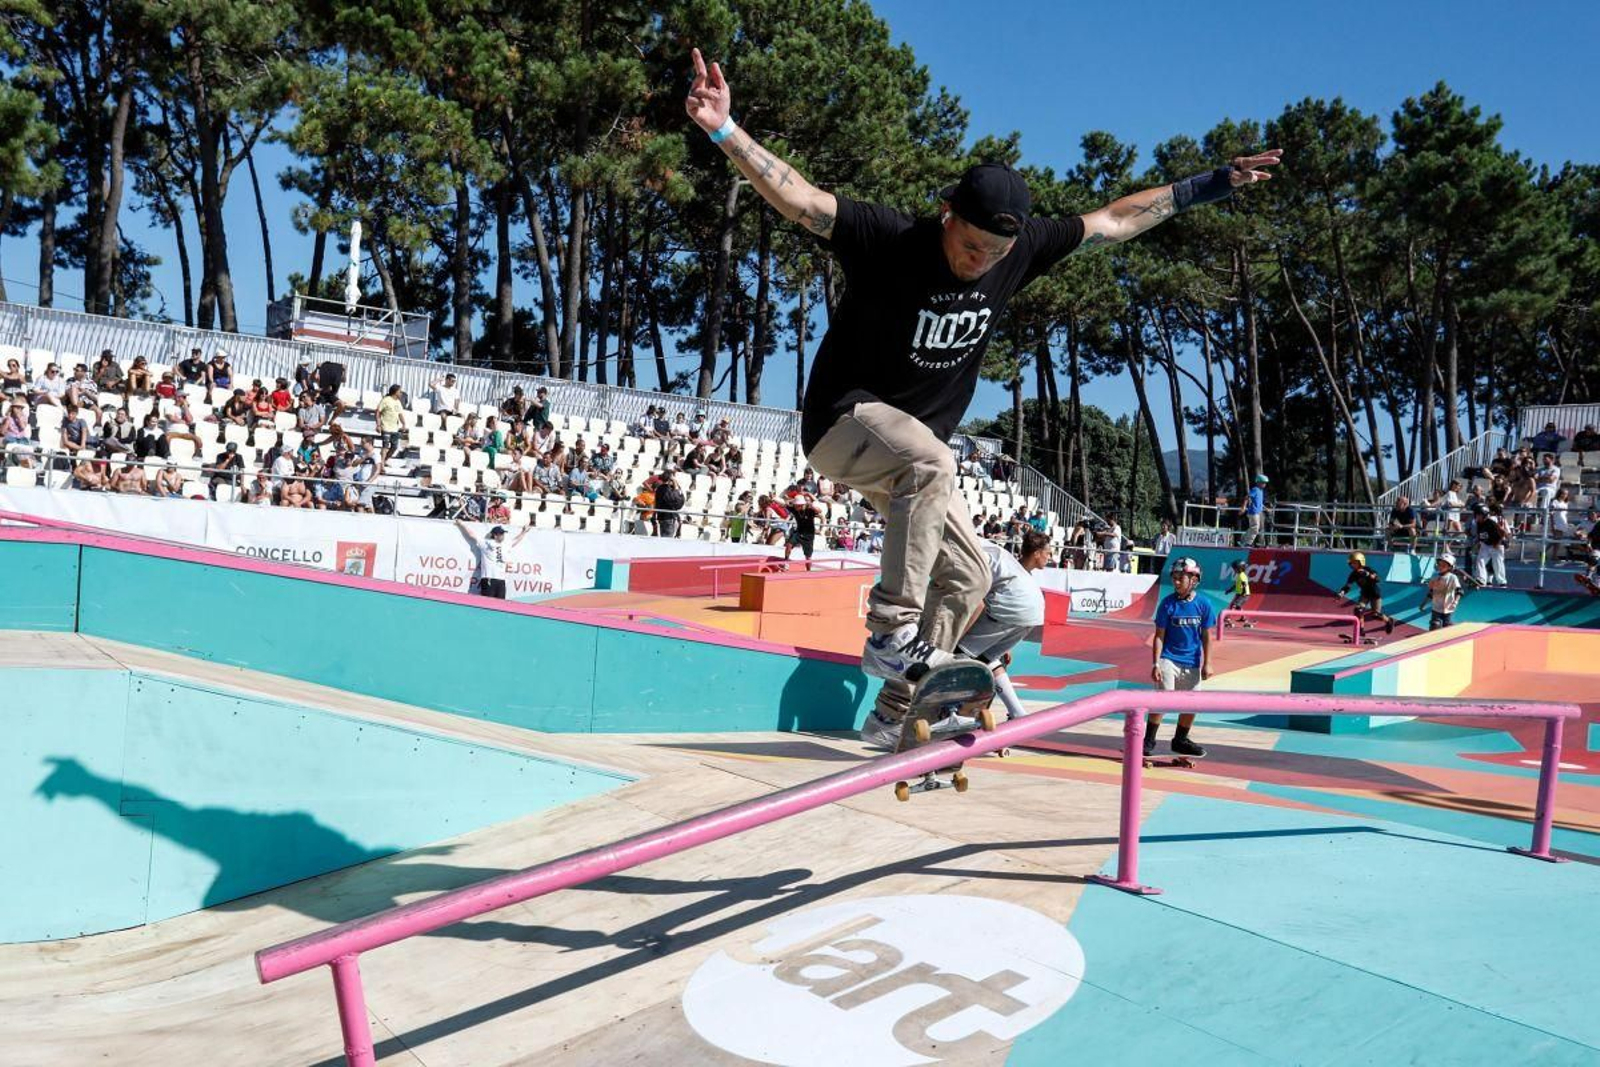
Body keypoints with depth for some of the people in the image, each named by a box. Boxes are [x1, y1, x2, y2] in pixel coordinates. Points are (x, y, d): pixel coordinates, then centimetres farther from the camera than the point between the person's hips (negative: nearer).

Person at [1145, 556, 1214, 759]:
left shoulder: (1203, 604, -4)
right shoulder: (1167, 603, -6)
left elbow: (1206, 636, 2)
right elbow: (1159, 635, -4)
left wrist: (1207, 664, 1)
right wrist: (1155, 663, -10)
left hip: (1192, 662, 3)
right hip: (1169, 659, -3)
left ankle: (1180, 740, 29)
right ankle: (1148, 741, -5)